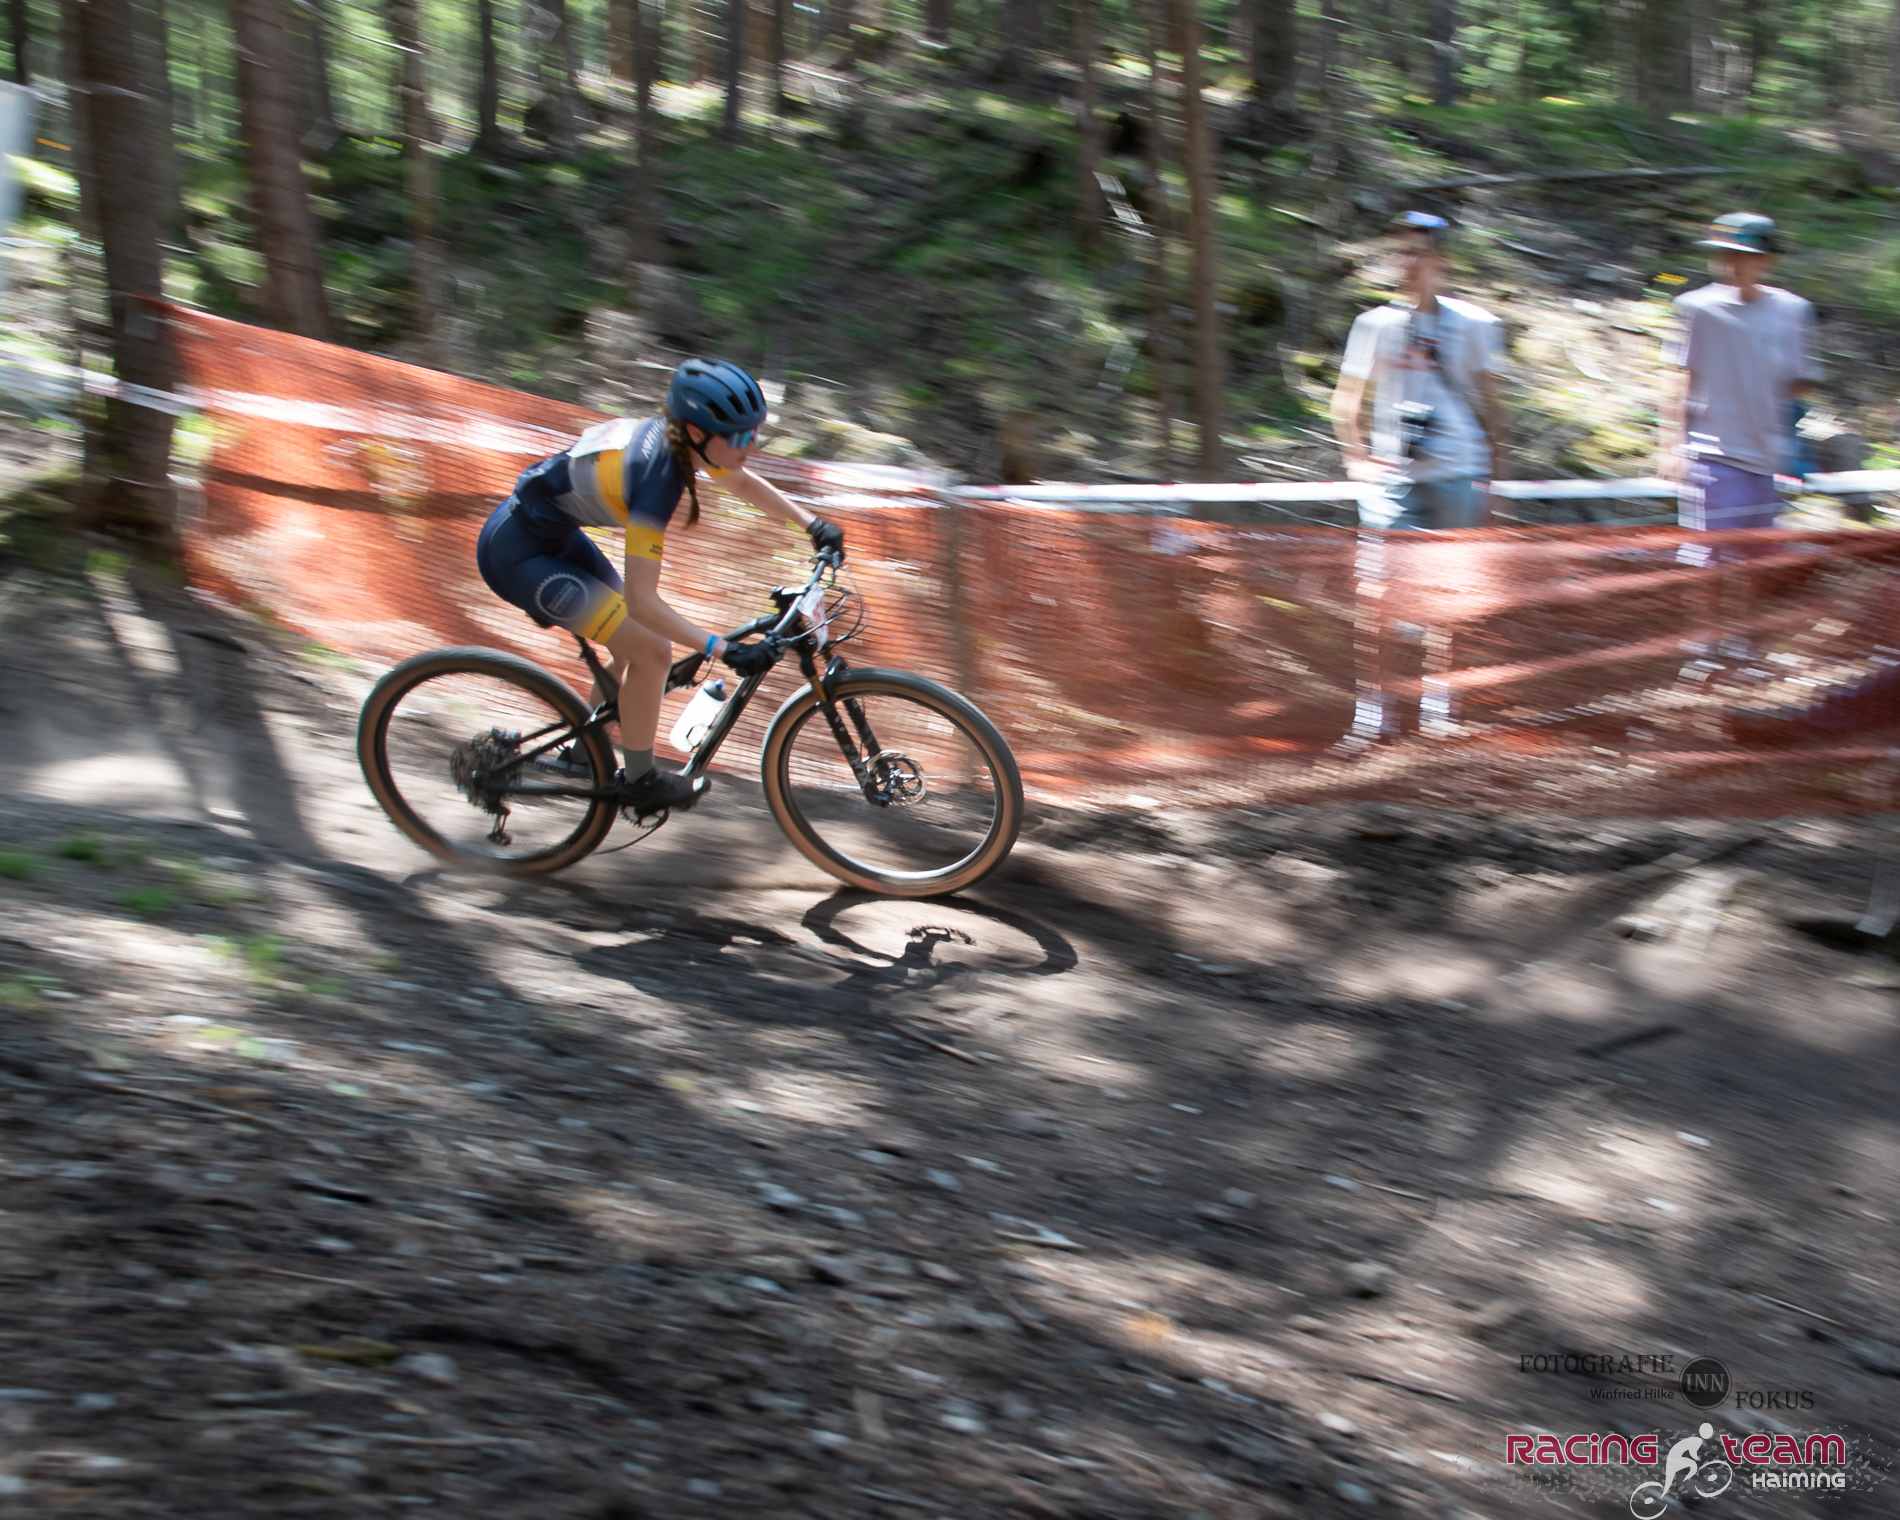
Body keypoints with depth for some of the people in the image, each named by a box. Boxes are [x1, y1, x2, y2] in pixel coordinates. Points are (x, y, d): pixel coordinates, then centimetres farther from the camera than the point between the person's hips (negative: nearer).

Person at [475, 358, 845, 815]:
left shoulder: (673, 437, -6)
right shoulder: (657, 475, -31)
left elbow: (743, 483, 17)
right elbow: (642, 600, -31)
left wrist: (812, 524, 10)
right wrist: (726, 650, -34)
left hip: (553, 533, 9)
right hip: (519, 555, -9)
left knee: (635, 645, 19)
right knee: (652, 652, -12)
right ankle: (640, 782, 6)